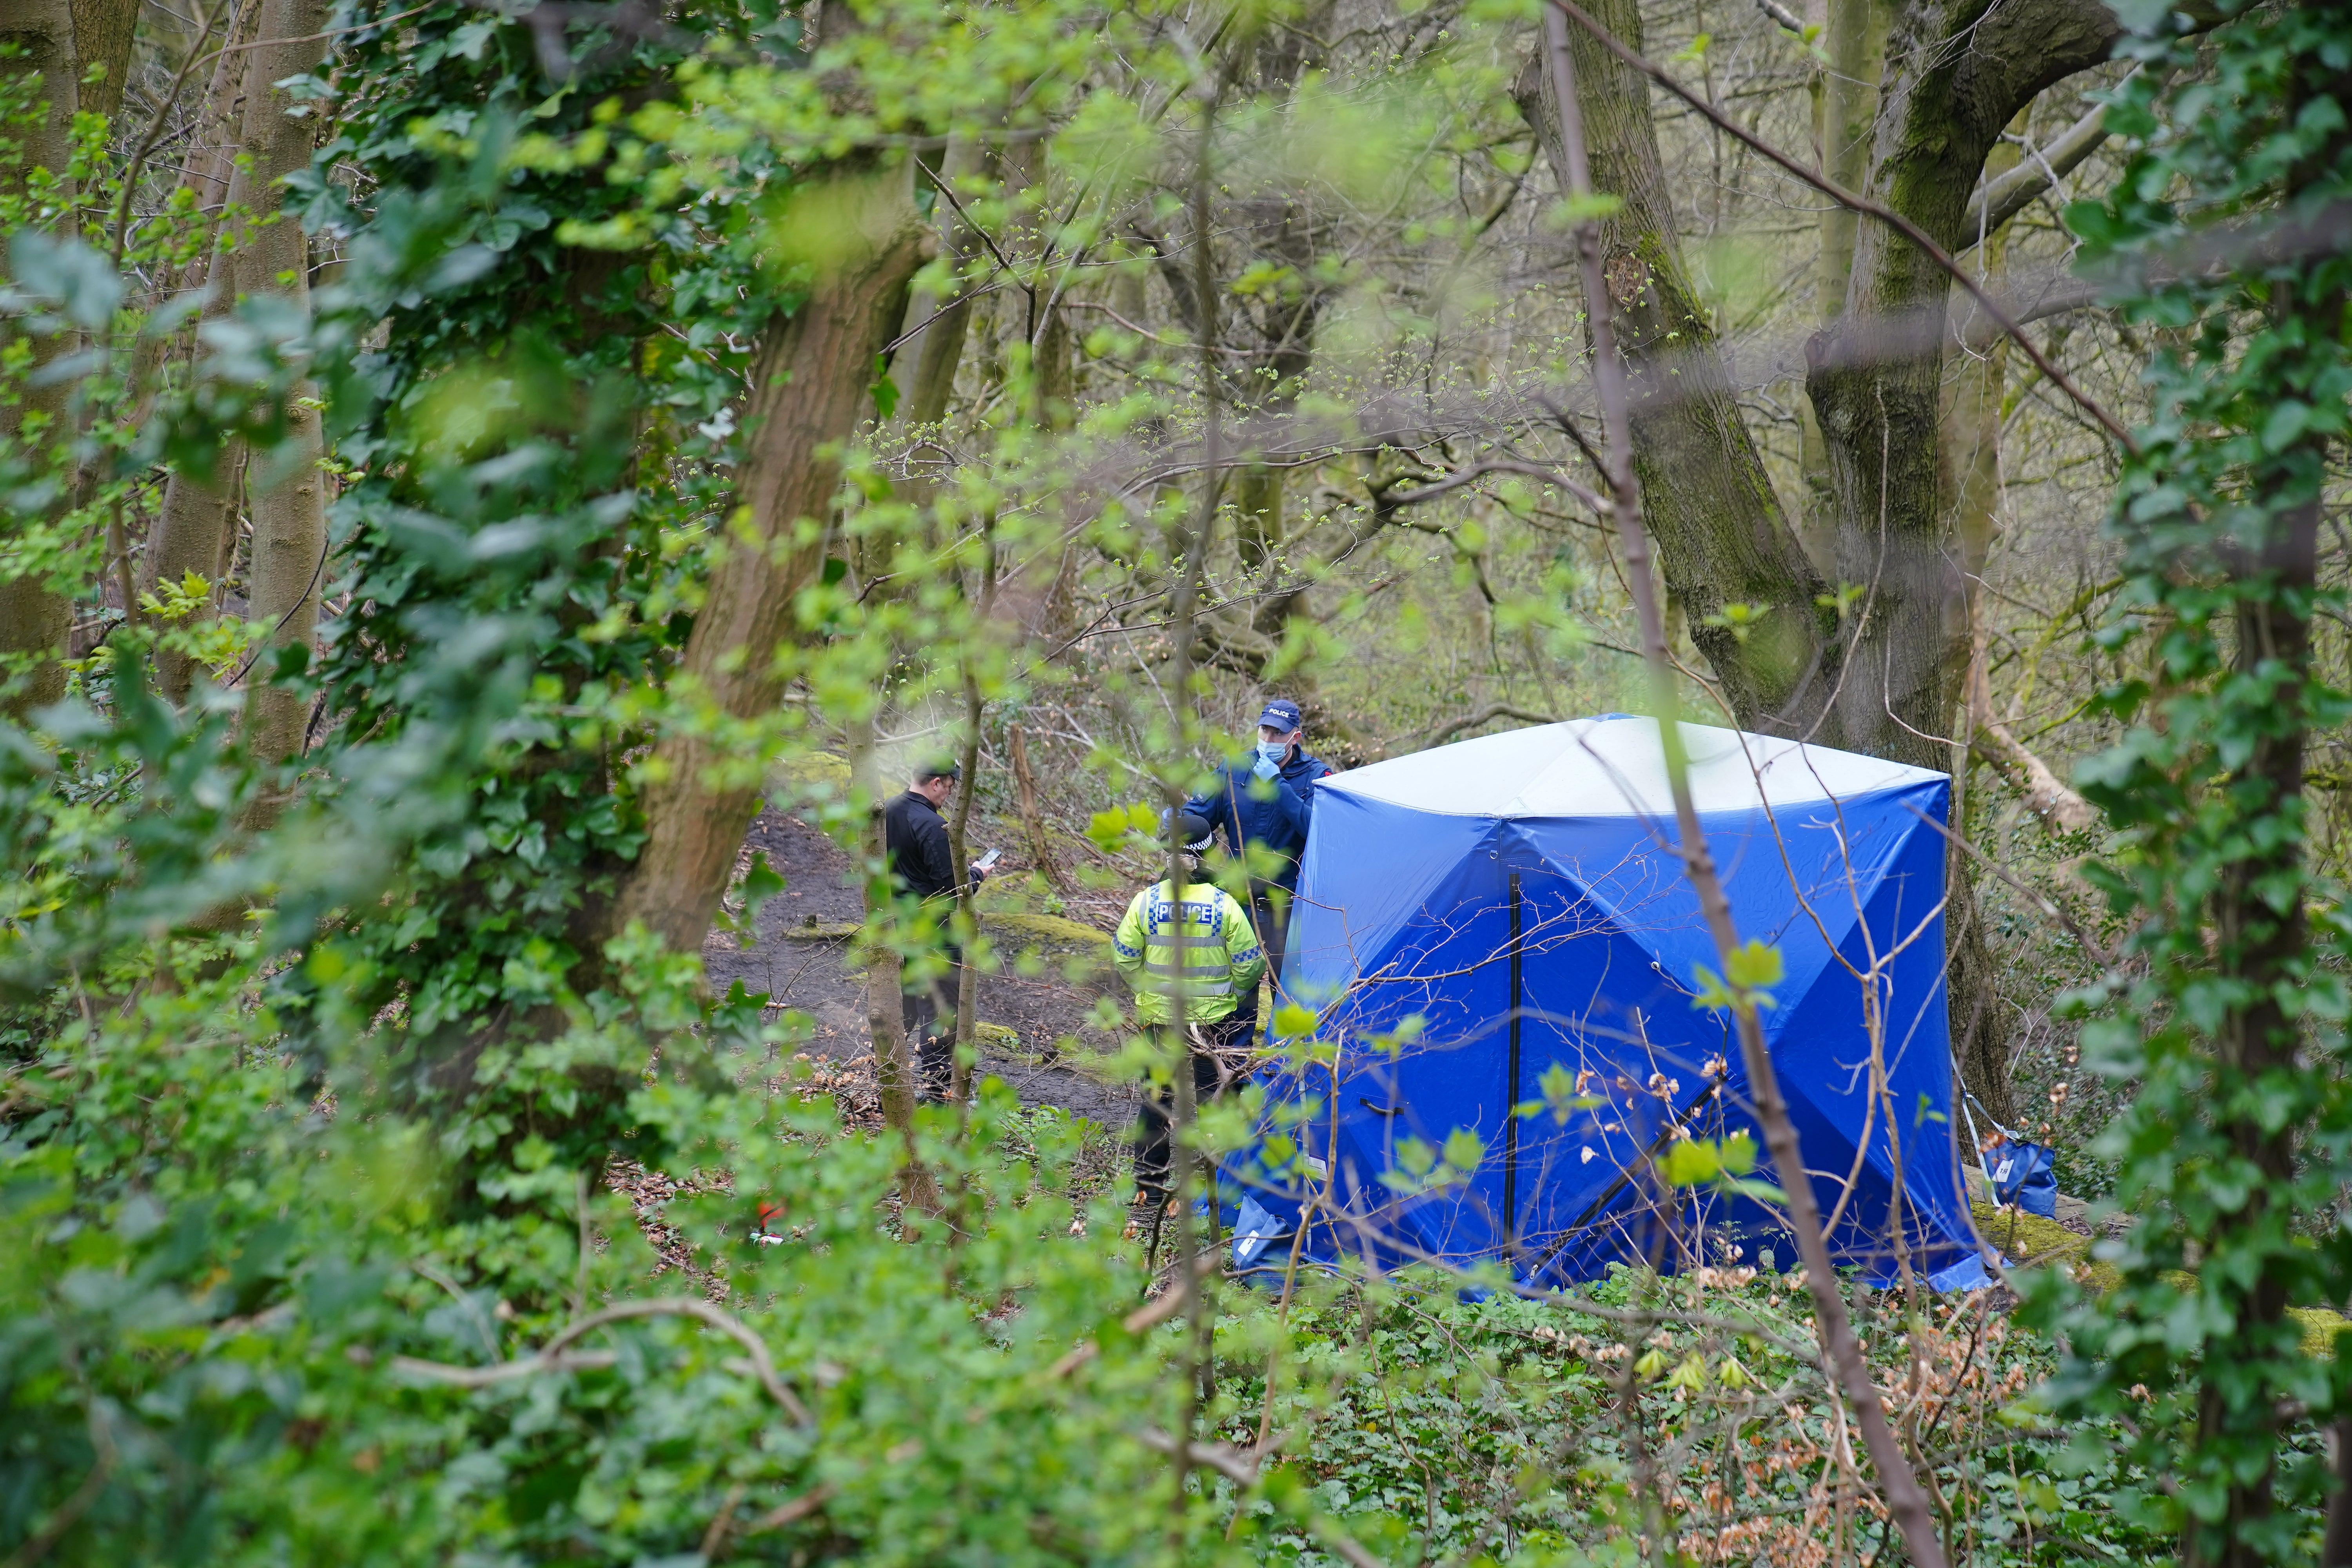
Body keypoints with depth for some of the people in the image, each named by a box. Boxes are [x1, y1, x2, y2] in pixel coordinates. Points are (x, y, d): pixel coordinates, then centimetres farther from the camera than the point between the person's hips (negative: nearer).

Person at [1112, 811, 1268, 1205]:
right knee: (1214, 1097, 9)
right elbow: (1249, 965, -5)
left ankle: (1149, 1183, 17)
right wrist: (1230, 995, 13)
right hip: (1214, 1020, -2)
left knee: (1158, 1095, 13)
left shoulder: (1146, 901, -8)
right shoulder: (1225, 905, -11)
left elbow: (1124, 957, 0)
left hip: (1159, 1015, 2)